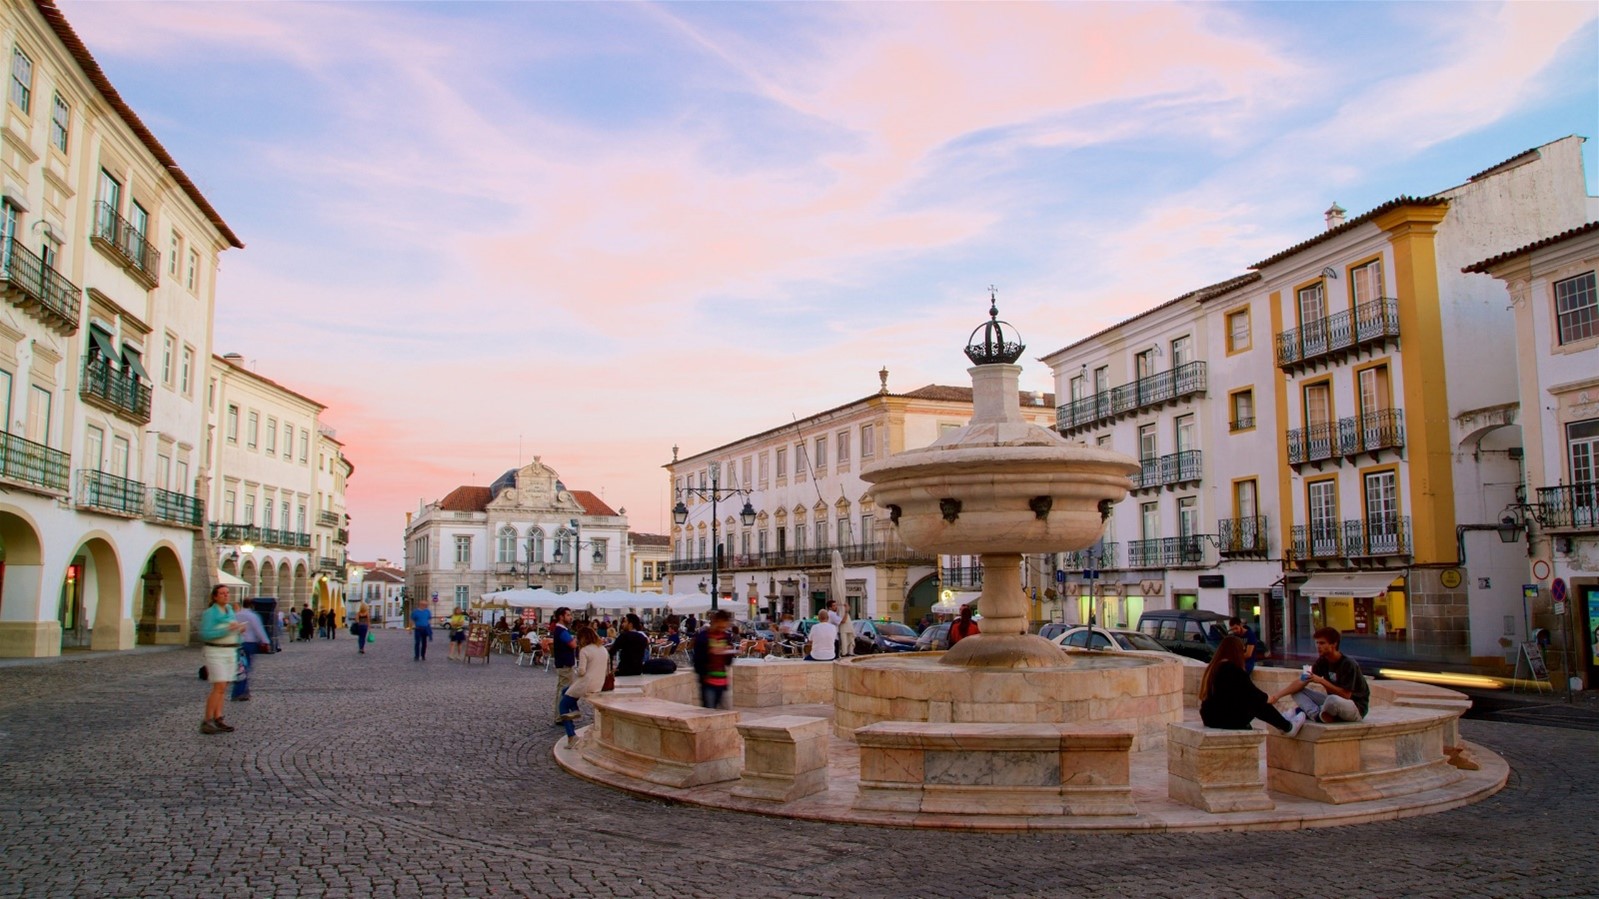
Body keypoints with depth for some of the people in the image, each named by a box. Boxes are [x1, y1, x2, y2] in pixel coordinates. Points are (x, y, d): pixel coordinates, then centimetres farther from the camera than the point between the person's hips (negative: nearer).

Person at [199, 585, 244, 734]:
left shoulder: (229, 610, 11)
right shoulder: (209, 613, -10)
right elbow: (205, 634, -16)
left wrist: (239, 629, -2)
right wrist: (227, 630, -24)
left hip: (230, 652, 7)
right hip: (215, 652, -7)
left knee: (221, 688, 6)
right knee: (219, 687, -14)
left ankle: (218, 719, 7)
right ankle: (206, 722, -10)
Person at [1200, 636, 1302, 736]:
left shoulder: (1214, 667, 9)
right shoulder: (1233, 670, -15)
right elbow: (1255, 695, -7)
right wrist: (1266, 697, 14)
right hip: (1228, 720, -8)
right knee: (1259, 704, 11)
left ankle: (1282, 723, 41)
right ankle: (1288, 728, 31)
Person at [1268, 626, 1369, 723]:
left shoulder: (1349, 664, -20)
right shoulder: (1322, 661, 0)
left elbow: (1346, 695, -24)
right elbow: (1302, 682, -2)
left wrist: (1322, 681, -27)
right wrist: (1278, 695, -13)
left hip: (1356, 707, -7)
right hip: (1333, 703, 7)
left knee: (1333, 700, -41)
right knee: (1297, 691, -7)